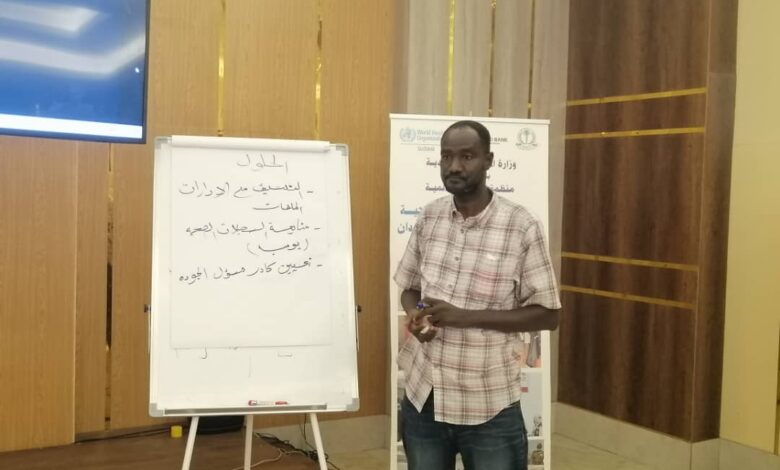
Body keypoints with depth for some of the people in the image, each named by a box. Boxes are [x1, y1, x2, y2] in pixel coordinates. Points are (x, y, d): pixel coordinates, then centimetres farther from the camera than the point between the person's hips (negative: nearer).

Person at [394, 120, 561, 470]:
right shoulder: (429, 218, 1)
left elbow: (548, 315, -10)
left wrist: (464, 316, -20)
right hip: (422, 396, 4)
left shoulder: (522, 228, -13)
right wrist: (414, 315, -12)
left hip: (489, 408, -4)